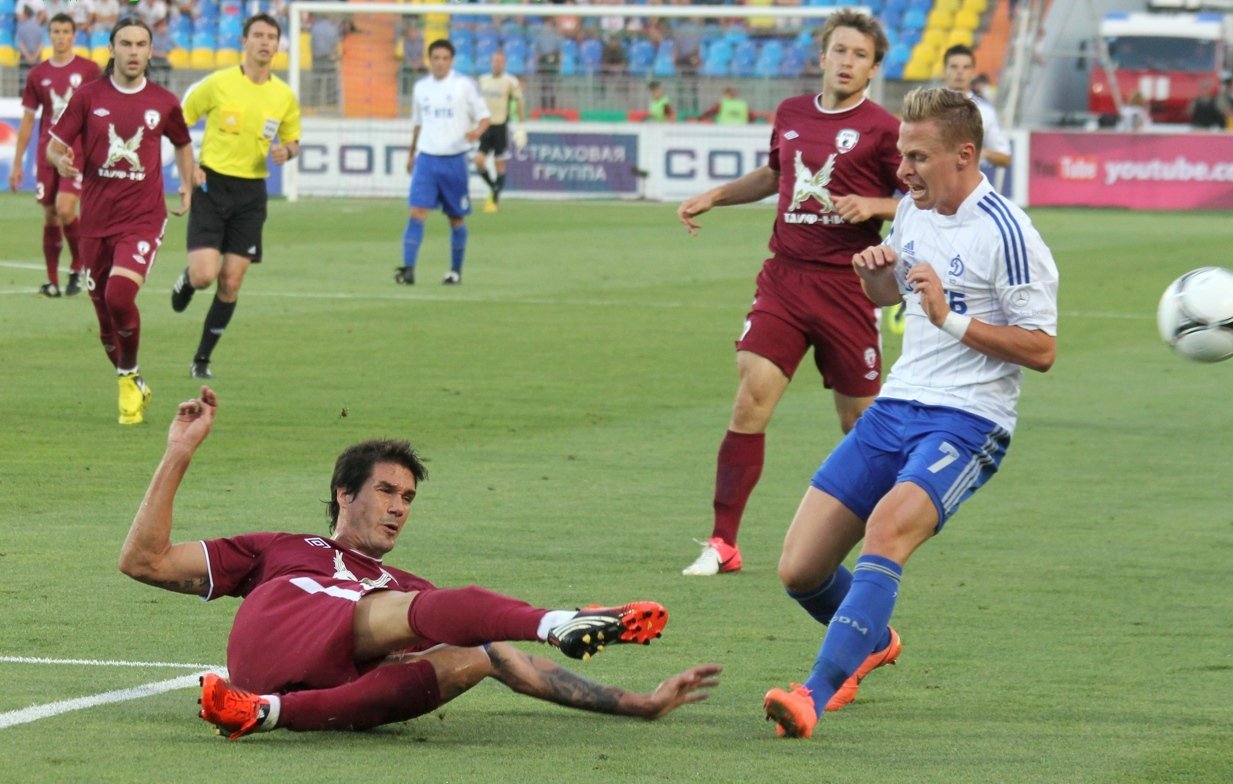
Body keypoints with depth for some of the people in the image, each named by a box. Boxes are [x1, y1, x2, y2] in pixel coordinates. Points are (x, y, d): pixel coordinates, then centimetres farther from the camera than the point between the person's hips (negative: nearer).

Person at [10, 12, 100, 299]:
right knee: (50, 217, 4)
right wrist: (17, 163, 10)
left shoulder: (89, 69, 1)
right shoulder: (37, 75, 8)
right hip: (47, 154, 3)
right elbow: (27, 120, 12)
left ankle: (78, 268, 3)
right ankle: (52, 282, 13)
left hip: (79, 153, -3)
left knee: (65, 209, -18)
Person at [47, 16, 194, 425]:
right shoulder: (88, 96, 0)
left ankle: (130, 377, -1)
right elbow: (54, 145, 2)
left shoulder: (164, 102, 3)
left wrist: (187, 187, 9)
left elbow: (182, 144, 22)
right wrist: (61, 160, -20)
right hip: (96, 218, 2)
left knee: (119, 295, -23)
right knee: (104, 311, 7)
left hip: (143, 215, -2)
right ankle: (130, 386, 30)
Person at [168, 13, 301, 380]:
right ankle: (187, 279, 25)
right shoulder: (218, 84, -6)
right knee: (205, 275, -15)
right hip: (211, 185, -3)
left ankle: (202, 359, 14)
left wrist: (285, 151, -8)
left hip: (251, 192, 3)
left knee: (231, 284, 0)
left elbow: (292, 140, 17)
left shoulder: (284, 96, 3)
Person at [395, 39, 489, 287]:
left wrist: (477, 131, -22)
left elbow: (484, 117, -1)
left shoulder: (464, 85, -4)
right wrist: (411, 154, 25)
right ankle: (408, 269, -19)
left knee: (456, 218, 8)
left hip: (454, 160, -2)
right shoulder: (421, 87, 8)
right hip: (426, 158, 2)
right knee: (417, 211, -12)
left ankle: (455, 271, 22)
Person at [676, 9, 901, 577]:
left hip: (847, 285, -3)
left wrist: (872, 206, -14)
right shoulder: (791, 115, 11)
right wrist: (714, 196, 23)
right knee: (752, 395, -11)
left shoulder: (881, 129, -3)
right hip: (784, 276, 3)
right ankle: (723, 544, -9)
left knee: (859, 417, 4)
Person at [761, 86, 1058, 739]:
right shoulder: (914, 210, 10)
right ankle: (872, 642, 35)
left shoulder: (1006, 234, -13)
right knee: (799, 570, 1)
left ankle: (816, 696, -41)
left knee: (888, 525, -35)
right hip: (894, 408, 7)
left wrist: (952, 319, -22)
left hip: (967, 421, -7)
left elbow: (1041, 349, -13)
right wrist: (871, 268, 4)